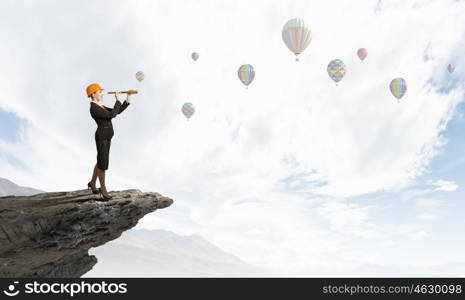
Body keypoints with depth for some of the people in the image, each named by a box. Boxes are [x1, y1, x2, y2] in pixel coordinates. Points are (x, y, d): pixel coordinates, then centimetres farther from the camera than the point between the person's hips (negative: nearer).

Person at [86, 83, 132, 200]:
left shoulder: (100, 107, 14)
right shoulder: (94, 108, -18)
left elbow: (118, 111, 11)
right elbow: (112, 115, -26)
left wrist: (128, 99, 1)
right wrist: (118, 100, -18)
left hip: (106, 136, 10)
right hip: (102, 136, -10)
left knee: (101, 161, 20)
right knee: (103, 164, 0)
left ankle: (92, 183, 36)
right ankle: (103, 189, 14)